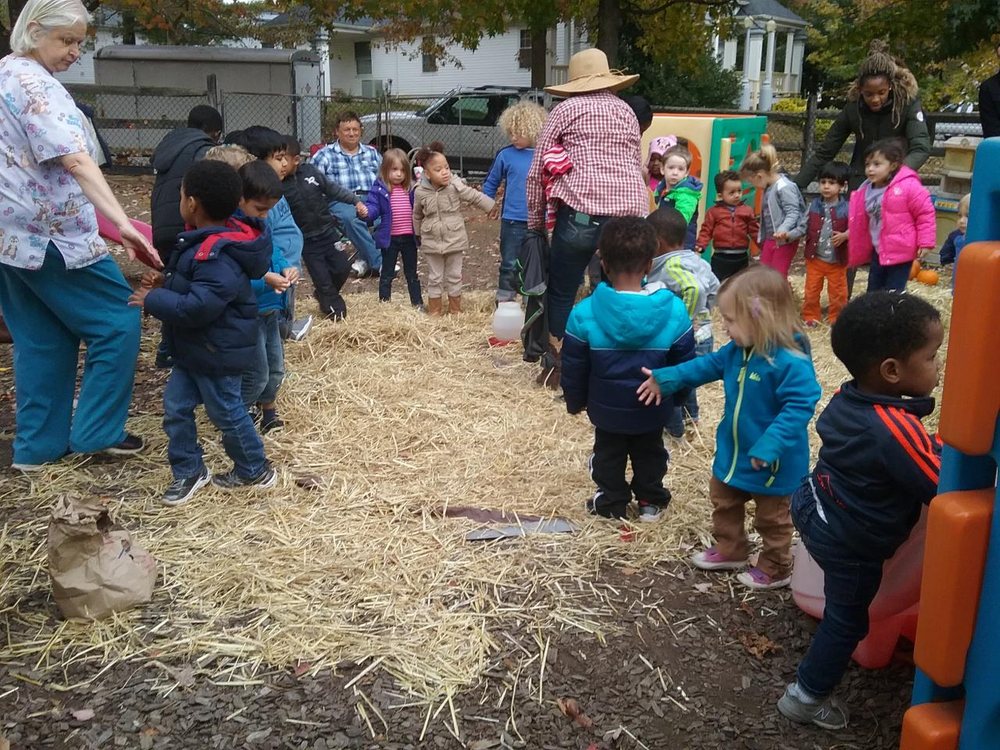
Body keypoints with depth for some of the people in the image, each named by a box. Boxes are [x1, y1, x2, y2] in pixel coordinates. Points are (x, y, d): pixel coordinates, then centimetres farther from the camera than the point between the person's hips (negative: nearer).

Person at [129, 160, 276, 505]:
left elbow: (198, 307, -34)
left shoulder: (217, 256, -30)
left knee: (226, 412, 7)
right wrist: (164, 284, 3)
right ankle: (188, 470, 27)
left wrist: (153, 300, -22)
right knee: (175, 406, 14)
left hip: (217, 352, -10)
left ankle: (255, 470, 27)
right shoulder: (212, 242, 4)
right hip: (196, 348, 10)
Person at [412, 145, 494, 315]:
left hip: (454, 240, 0)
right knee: (435, 278, 10)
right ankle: (434, 311, 22)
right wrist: (418, 234, 18)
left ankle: (455, 310, 25)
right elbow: (417, 215, 9)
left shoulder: (456, 186, -12)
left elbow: (476, 197, -5)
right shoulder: (420, 192, -7)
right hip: (432, 242, 0)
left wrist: (493, 208, -3)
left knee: (454, 277, 11)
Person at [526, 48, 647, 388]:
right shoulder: (626, 111, 20)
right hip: (629, 214, 4)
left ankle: (556, 367, 14)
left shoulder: (566, 109, 9)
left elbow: (537, 171, 8)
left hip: (582, 213, -4)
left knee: (561, 292, 10)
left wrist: (535, 220, 17)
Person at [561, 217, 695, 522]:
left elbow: (573, 368, -11)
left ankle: (611, 504, 38)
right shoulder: (674, 311, -21)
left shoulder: (584, 313, -23)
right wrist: (680, 398, 12)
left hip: (606, 409, -1)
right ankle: (650, 502, 42)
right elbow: (685, 365, -7)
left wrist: (575, 401, 8)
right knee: (650, 453, 26)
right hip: (653, 410, 1)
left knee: (609, 455, 24)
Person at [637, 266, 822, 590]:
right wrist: (664, 379, 8)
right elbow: (708, 365, 9)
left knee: (771, 518, 14)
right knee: (723, 500, 26)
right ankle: (730, 550, 48)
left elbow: (799, 408, -34)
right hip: (733, 451, 9)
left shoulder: (791, 362, -32)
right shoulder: (738, 350, -5)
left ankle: (776, 569, 35)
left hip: (772, 461, -8)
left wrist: (768, 447, -39)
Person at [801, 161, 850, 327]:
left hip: (837, 260, -2)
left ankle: (836, 319, 27)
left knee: (838, 292, 11)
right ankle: (810, 317, 26)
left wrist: (844, 236, -30)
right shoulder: (814, 205, 0)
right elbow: (806, 227, 6)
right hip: (815, 258, 3)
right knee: (811, 291, 11)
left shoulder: (846, 208, -11)